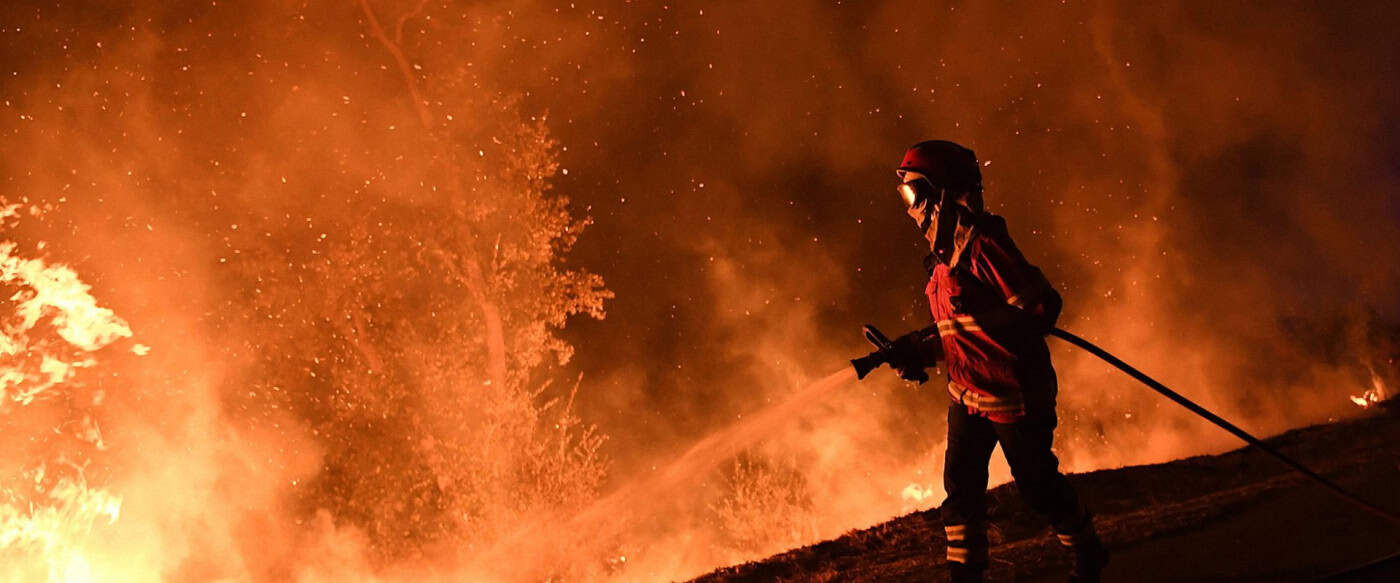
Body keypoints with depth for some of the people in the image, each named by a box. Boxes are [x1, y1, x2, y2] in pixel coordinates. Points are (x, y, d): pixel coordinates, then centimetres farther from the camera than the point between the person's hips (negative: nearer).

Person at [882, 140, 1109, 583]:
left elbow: (1042, 306, -23)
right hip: (967, 395, 9)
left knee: (1039, 486, 8)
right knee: (961, 487, 9)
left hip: (1013, 393, -9)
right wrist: (916, 351, 9)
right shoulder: (946, 255, 8)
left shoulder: (982, 247, -22)